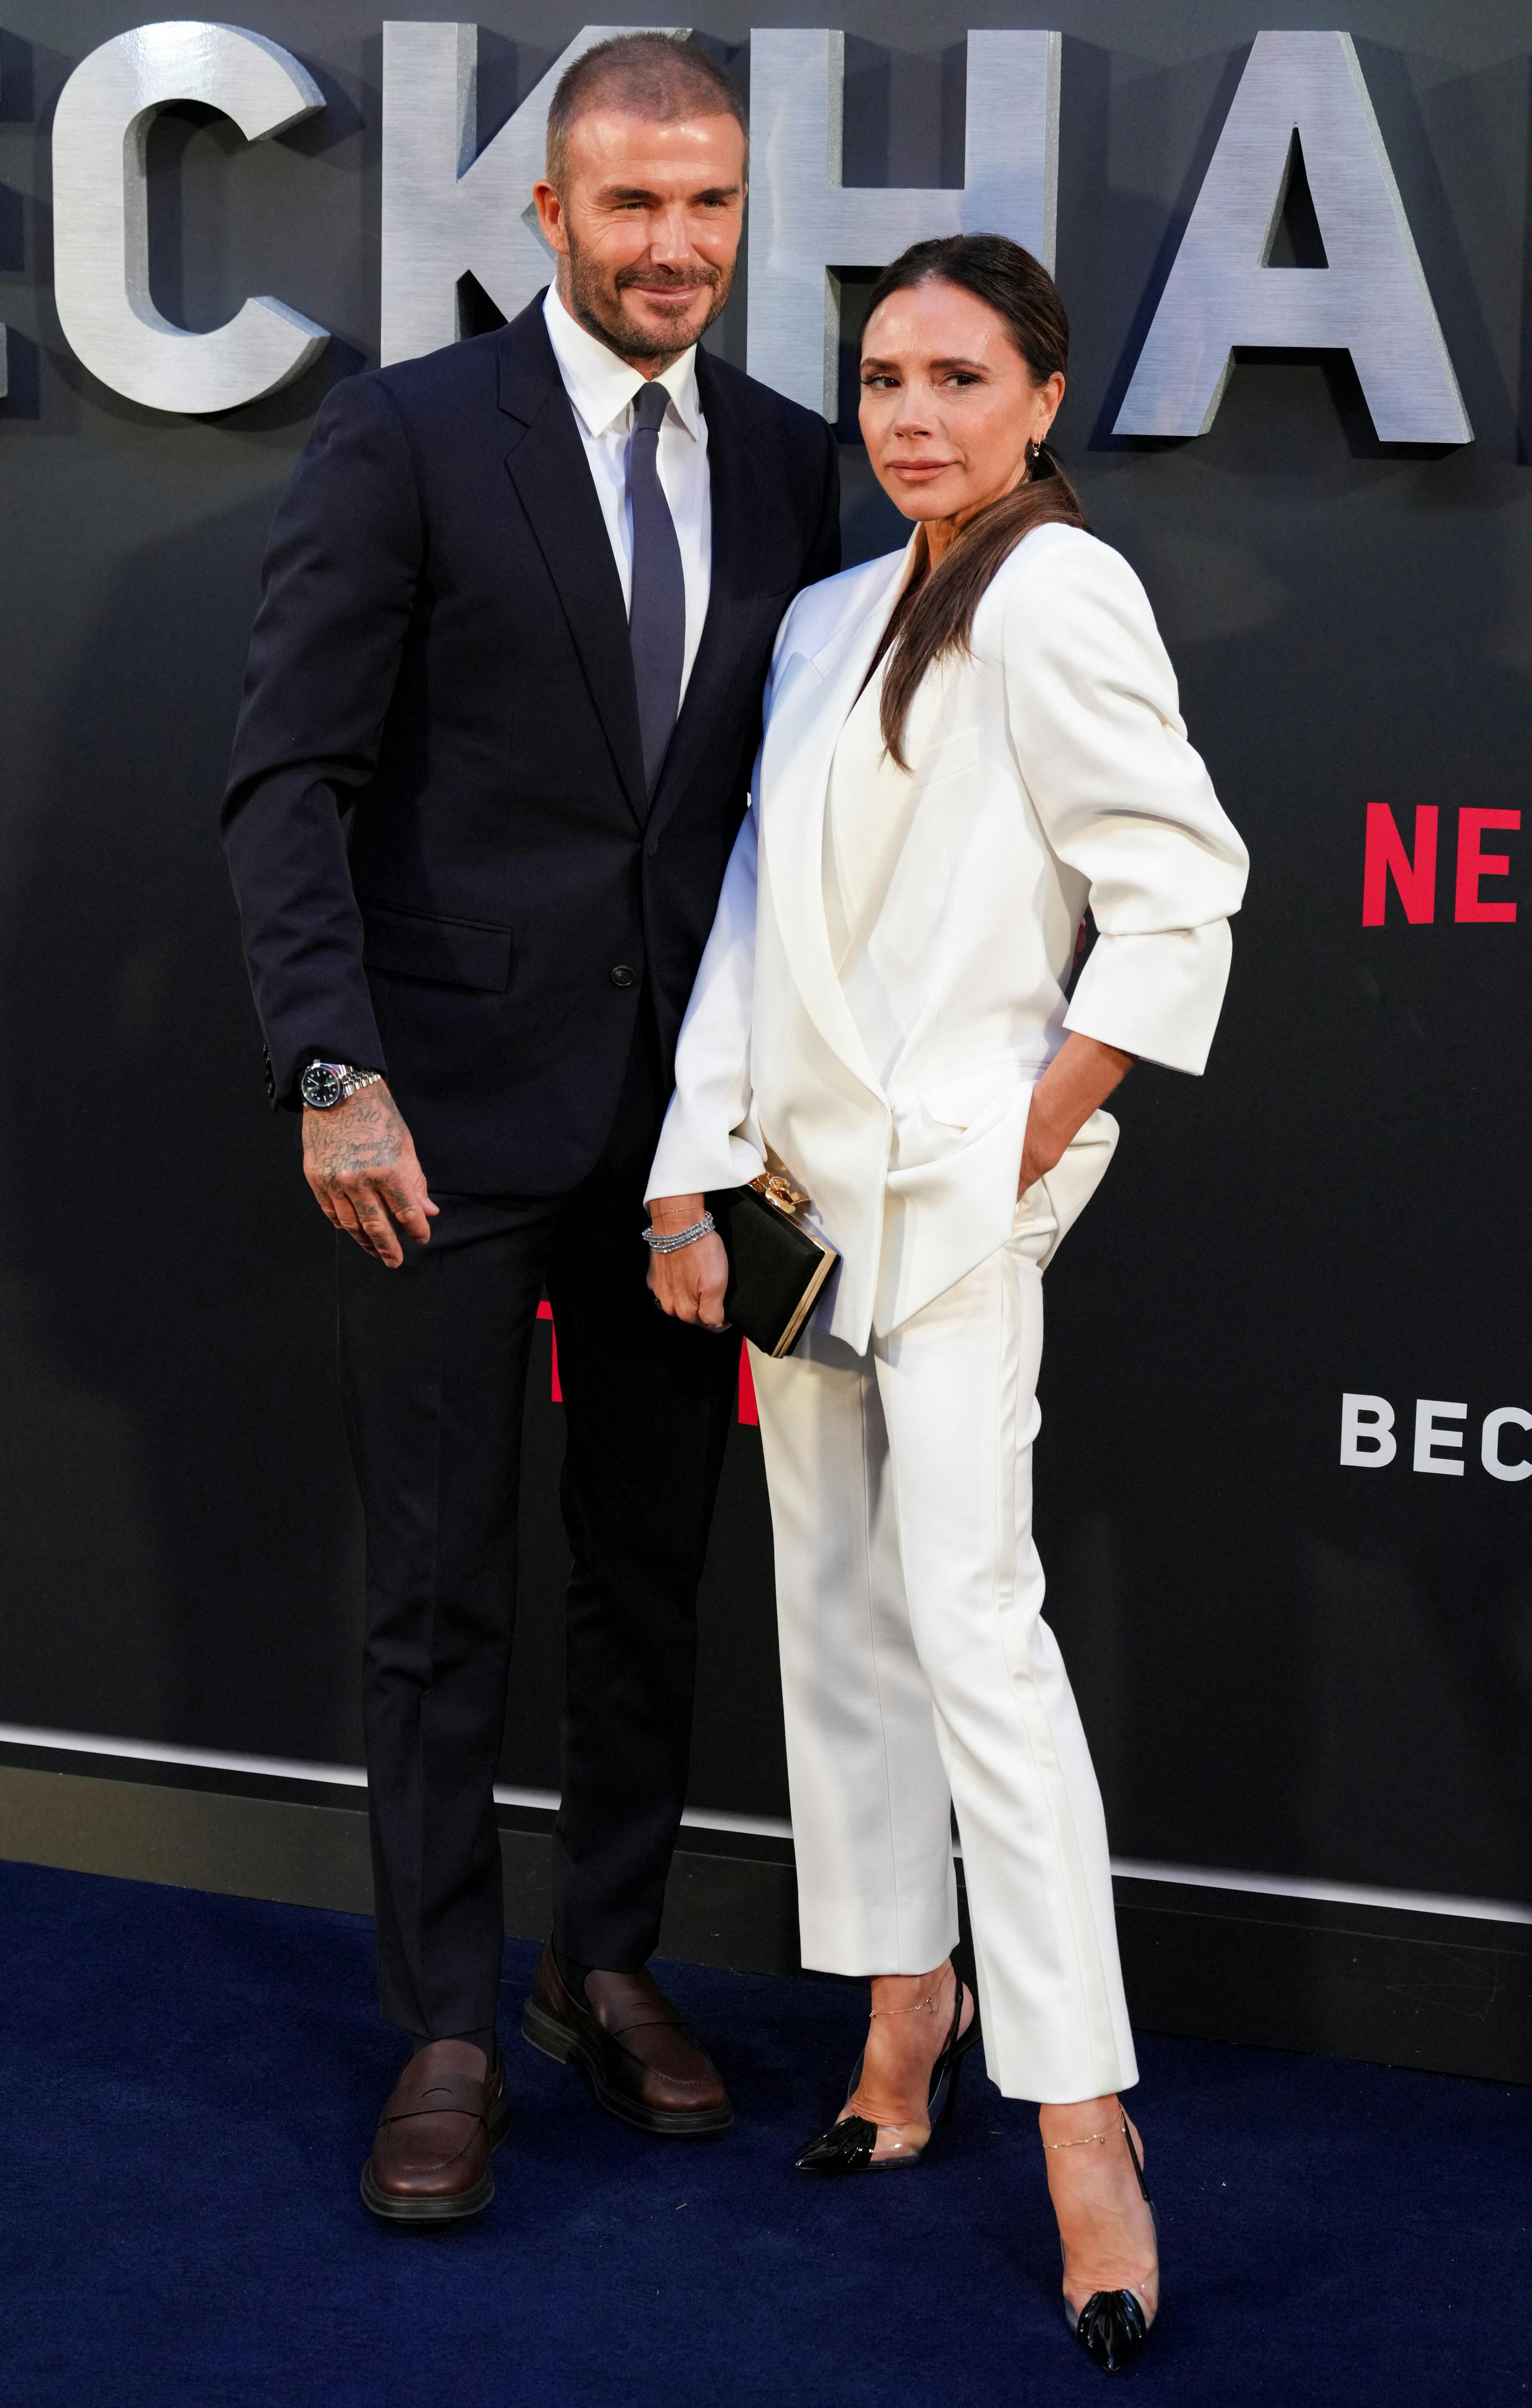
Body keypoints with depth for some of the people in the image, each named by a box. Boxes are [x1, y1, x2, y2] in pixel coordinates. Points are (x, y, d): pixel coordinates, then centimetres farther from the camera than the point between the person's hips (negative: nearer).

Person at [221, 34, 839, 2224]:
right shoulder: (406, 438, -6)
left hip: (684, 1117, 4)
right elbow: (291, 779, -10)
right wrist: (336, 1074, -20)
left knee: (653, 1568, 14)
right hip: (454, 1105, -4)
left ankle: (613, 1965, 30)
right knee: (441, 1594, 3)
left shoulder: (788, 465, 7)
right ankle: (447, 2032, 15)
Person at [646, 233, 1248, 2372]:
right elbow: (755, 918, 13)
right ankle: (911, 2019, 24)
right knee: (840, 1615, 12)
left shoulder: (1055, 597, -9)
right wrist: (695, 1180, 7)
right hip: (814, 1175, 8)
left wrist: (1041, 1133, -13)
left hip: (958, 1186, -8)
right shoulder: (832, 621, 15)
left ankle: (1085, 2126, -12)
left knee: (972, 1614, -15)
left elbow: (1179, 886, -13)